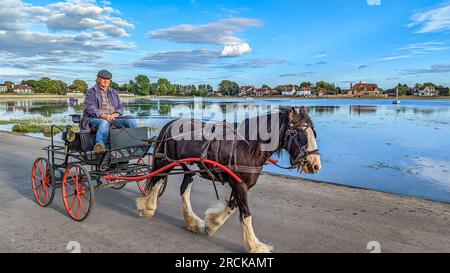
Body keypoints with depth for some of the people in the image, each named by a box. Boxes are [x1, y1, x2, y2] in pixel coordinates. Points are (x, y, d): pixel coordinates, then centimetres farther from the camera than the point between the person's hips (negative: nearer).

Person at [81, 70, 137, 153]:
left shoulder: (114, 93, 24)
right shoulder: (91, 92, 7)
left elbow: (120, 107, 17)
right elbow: (91, 108, -9)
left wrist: (115, 114, -9)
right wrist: (104, 116, -27)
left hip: (113, 118, 5)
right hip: (95, 118, -5)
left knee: (131, 121, -20)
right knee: (104, 123, -42)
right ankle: (99, 144, -62)